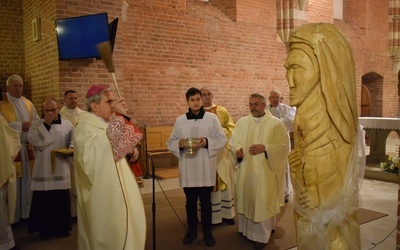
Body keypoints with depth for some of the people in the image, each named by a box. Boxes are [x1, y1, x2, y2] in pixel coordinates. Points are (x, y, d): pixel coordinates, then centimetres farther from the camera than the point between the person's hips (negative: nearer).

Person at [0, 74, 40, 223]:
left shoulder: (28, 104, 13)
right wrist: (20, 125, -18)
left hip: (28, 147, 5)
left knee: (28, 181, 9)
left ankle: (27, 211, 20)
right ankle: (13, 215, 8)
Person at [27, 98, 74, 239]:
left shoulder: (68, 125, 6)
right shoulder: (36, 124, 4)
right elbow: (32, 140, -11)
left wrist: (70, 148, -12)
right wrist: (46, 124, -13)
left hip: (61, 169, 1)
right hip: (43, 169, -1)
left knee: (61, 199, 6)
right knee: (44, 200, 2)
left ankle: (61, 227, 19)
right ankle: (45, 229, 16)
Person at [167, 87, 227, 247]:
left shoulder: (212, 118, -1)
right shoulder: (180, 121, 4)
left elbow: (222, 139, -2)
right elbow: (170, 142, 6)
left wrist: (207, 142, -19)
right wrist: (179, 143, -15)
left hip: (206, 168, -1)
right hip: (187, 169, 2)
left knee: (206, 201, 9)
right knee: (190, 201, 12)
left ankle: (207, 232, 24)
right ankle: (192, 230, 29)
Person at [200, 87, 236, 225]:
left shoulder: (222, 111, 8)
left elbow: (231, 127, 5)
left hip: (222, 152, 1)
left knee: (224, 181, 5)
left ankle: (227, 213, 17)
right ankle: (209, 215, 12)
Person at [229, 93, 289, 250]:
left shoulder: (276, 123, -5)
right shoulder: (241, 122, 6)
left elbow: (283, 144, -9)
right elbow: (233, 140, 7)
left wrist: (265, 148, -20)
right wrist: (237, 149, -14)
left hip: (264, 171, -4)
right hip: (244, 170, 4)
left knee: (262, 201, 1)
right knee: (246, 198, 13)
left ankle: (262, 236, 15)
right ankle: (246, 228, 31)